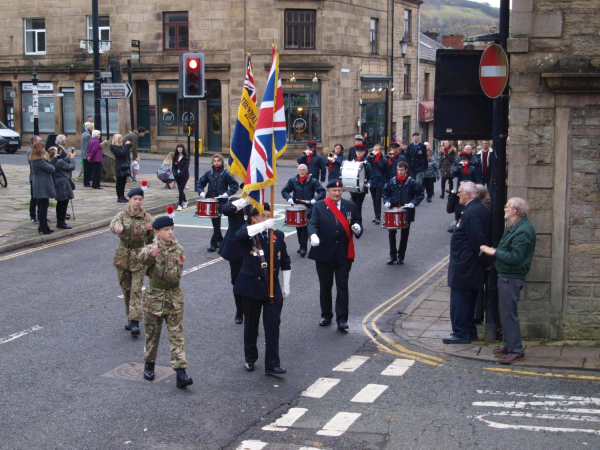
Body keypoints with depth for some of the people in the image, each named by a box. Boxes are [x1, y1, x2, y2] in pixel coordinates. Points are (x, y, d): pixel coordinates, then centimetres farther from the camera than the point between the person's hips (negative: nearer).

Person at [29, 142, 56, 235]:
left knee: (41, 206, 16)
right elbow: (51, 169, -16)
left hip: (38, 187, 10)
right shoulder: (40, 161, -20)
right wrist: (52, 166, 5)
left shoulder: (34, 160, 11)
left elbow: (48, 165, 16)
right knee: (44, 207, -4)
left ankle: (42, 227, 23)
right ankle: (44, 228, 0)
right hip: (43, 187, -10)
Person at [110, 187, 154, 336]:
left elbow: (150, 239, 7)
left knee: (136, 290, -9)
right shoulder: (122, 215, -4)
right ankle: (130, 317, 28)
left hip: (139, 257, -2)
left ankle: (135, 322, -11)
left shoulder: (147, 218, -3)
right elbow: (114, 223, -29)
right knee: (126, 289, 12)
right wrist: (117, 227, -54)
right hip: (122, 255, 2)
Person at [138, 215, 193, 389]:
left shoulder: (178, 249, 1)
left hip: (174, 296, 3)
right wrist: (149, 254, -57)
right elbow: (141, 258, -38)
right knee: (152, 333, 12)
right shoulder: (152, 249, -13)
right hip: (154, 295, -3)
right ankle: (149, 364, 33)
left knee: (176, 334, -1)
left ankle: (181, 373, -5)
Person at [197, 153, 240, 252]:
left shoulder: (225, 173, -4)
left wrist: (227, 193, -17)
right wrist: (201, 192, -4)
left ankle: (214, 244, -6)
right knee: (214, 221, 13)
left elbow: (235, 185, -5)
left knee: (217, 222, -8)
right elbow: (200, 183, 13)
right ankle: (220, 240, 30)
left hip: (221, 201, -5)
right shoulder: (209, 173, 7)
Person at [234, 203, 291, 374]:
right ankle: (250, 358, 29)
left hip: (273, 289, 2)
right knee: (251, 325, 11)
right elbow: (239, 234, -32)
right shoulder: (248, 234, -4)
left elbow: (285, 262, 12)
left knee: (273, 326, -3)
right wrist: (264, 225, -38)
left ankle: (272, 365, 1)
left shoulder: (278, 235, 6)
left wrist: (286, 286, 10)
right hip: (251, 287, -2)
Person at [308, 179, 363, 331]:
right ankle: (326, 315, 26)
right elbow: (312, 223, -11)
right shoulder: (319, 206, 0)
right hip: (324, 254, 0)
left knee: (342, 287, -1)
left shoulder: (350, 206, 7)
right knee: (325, 286, 11)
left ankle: (342, 319, 2)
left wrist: (357, 229, -16)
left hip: (344, 254, 0)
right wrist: (313, 235, -33)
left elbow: (356, 223, 9)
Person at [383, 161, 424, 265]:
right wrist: (386, 201, -3)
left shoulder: (411, 182, -6)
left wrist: (412, 203, -15)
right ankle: (392, 256, 9)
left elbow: (420, 194, -2)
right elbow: (385, 192, 14)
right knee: (391, 233, -3)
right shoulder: (392, 181, 1)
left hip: (406, 213, -2)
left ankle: (401, 257, 18)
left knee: (404, 235, 7)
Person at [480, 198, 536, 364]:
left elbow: (515, 257, -25)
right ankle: (510, 345, 25)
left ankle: (516, 350, -3)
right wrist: (495, 253, 9)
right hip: (506, 275, 11)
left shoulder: (523, 230, -21)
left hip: (511, 277, -11)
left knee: (508, 312, -8)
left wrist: (494, 252, -18)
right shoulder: (514, 227, 13)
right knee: (505, 312, 16)